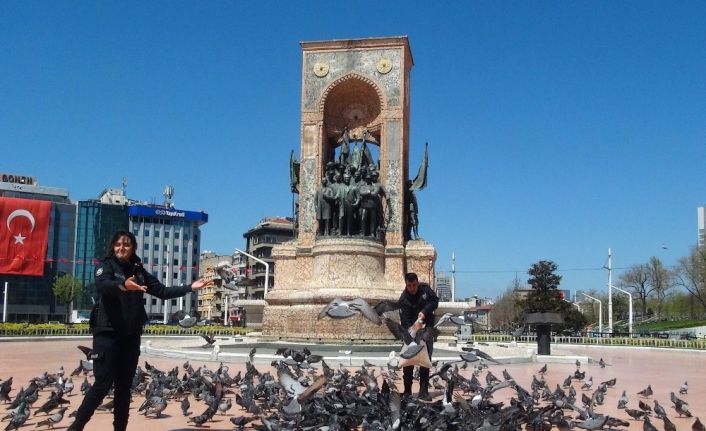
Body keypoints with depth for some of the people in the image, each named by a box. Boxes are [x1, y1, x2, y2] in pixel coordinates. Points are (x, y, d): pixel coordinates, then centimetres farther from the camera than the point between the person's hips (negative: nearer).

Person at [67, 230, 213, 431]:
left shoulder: (139, 271, 12)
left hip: (131, 336, 5)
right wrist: (123, 285, -45)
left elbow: (163, 291, 12)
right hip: (107, 333, -5)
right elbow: (102, 285, -24)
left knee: (124, 386, 7)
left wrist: (190, 287, 2)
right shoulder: (106, 266, -2)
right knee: (103, 384, -8)